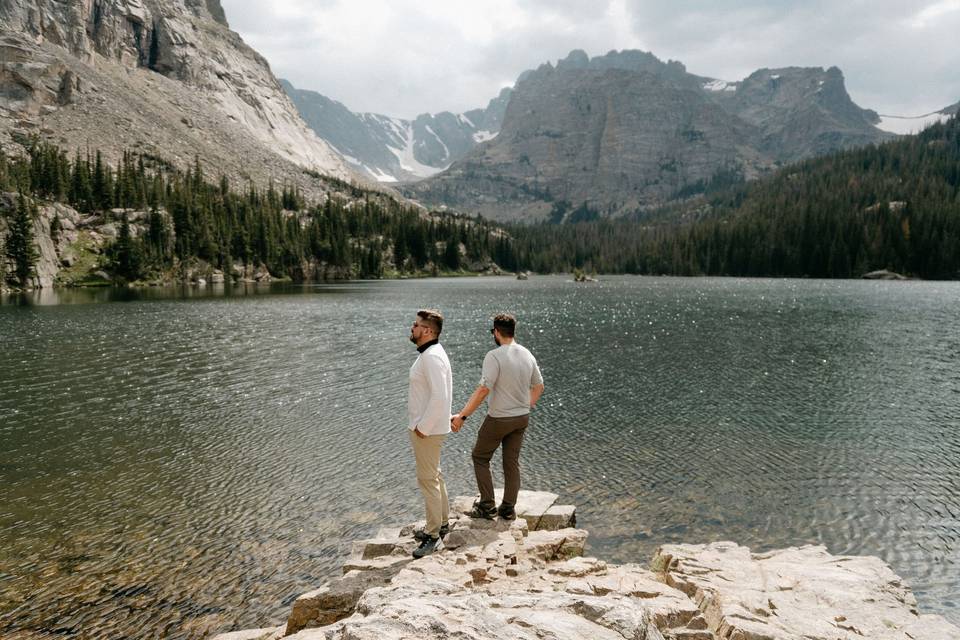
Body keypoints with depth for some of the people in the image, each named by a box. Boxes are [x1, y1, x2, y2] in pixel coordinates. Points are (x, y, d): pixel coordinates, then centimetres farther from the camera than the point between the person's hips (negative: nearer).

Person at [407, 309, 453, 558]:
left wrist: (422, 427, -22)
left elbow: (439, 396, -28)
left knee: (428, 479, -4)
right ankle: (441, 523, 33)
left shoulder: (432, 357, -21)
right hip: (426, 427, 11)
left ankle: (433, 536, 4)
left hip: (427, 430, -11)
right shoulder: (430, 354, 12)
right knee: (433, 475, 20)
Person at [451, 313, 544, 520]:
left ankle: (488, 505, 12)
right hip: (522, 418, 6)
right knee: (512, 462, 15)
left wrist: (462, 415, -26)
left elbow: (483, 389, -28)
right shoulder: (527, 354, 3)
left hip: (498, 419, -6)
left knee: (480, 457, 13)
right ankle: (508, 508, 21)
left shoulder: (494, 356, -20)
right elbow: (539, 386, 14)